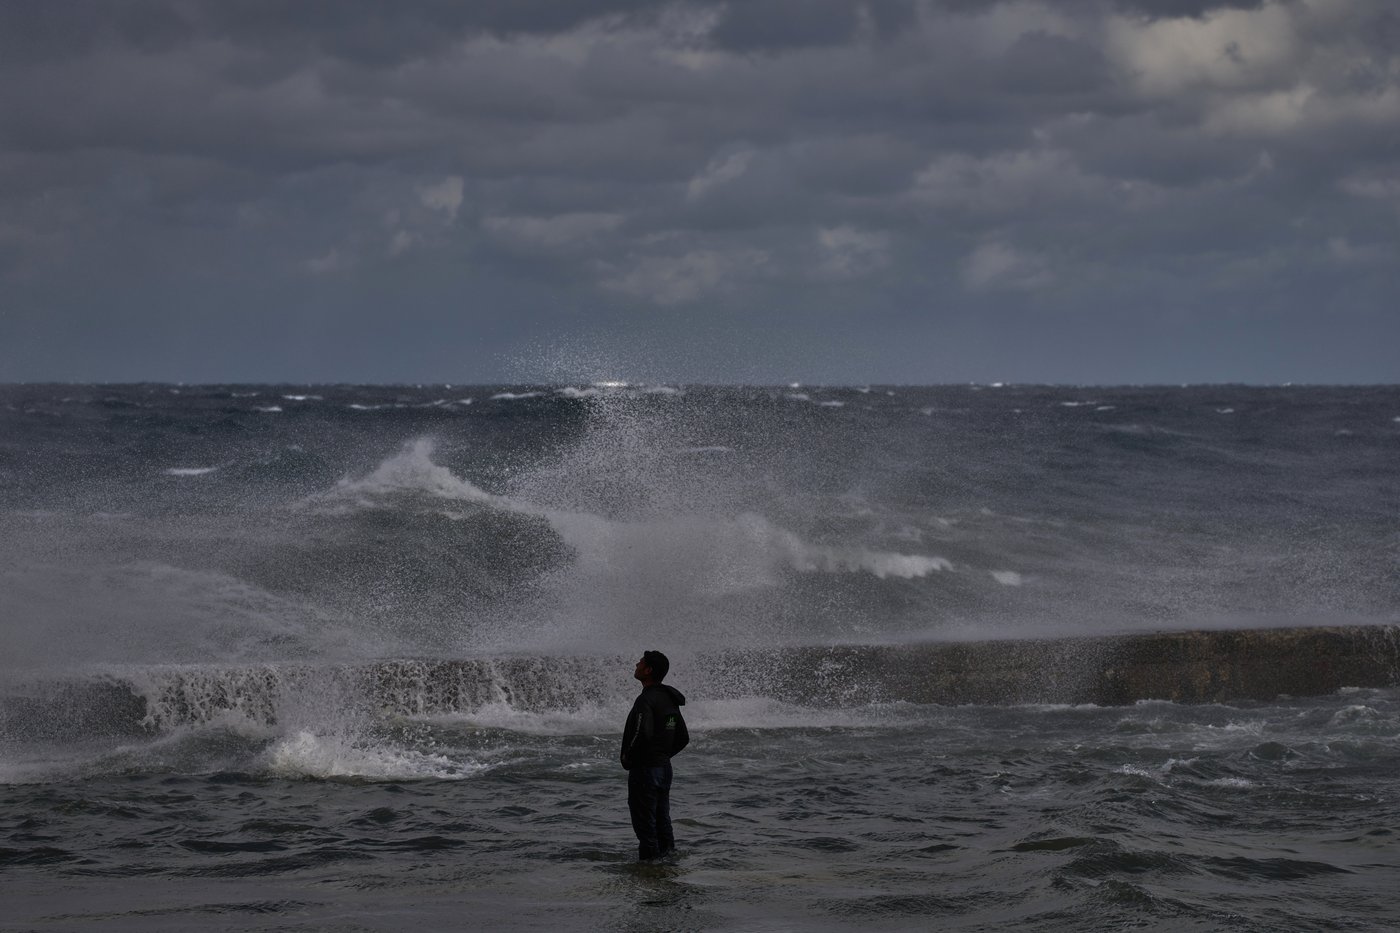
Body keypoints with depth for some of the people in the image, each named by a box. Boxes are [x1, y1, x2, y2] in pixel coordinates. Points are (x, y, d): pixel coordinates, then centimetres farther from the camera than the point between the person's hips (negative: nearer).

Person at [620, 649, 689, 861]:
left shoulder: (646, 700, -19)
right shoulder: (669, 700, 10)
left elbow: (642, 734, -32)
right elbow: (683, 738, 16)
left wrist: (627, 758, -16)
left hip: (644, 769, -9)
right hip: (664, 767, 9)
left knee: (645, 824, -3)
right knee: (662, 821, 17)